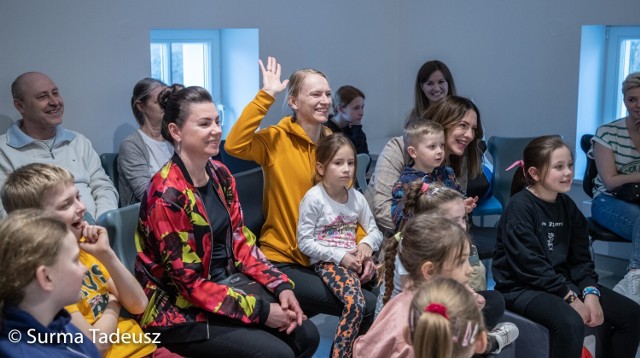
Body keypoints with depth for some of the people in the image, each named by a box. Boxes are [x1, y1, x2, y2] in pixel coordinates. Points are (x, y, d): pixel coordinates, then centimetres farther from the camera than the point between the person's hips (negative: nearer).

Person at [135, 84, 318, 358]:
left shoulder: (220, 174, 1)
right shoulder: (167, 194, -23)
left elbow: (240, 239, 6)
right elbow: (188, 282, -21)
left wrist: (281, 286, -8)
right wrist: (261, 311, -20)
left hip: (226, 283, 7)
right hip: (179, 310, -7)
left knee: (306, 336, -1)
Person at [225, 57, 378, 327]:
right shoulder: (276, 139, -8)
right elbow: (234, 145, -29)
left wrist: (362, 242, -4)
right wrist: (266, 95, -23)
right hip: (284, 262, -6)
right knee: (367, 306, -17)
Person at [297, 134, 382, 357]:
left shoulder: (356, 197, 7)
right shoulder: (314, 198, -9)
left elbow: (375, 231, 13)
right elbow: (304, 242, -11)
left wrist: (367, 243, -10)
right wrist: (339, 256, -16)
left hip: (353, 258, 6)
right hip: (326, 261, -6)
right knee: (356, 303, -30)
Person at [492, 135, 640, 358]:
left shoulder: (567, 206, 7)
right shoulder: (520, 207, -15)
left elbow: (581, 258, 6)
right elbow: (530, 265, -20)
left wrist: (590, 292, -11)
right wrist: (571, 298, -19)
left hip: (563, 282, 8)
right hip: (522, 288, -8)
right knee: (570, 323, -33)